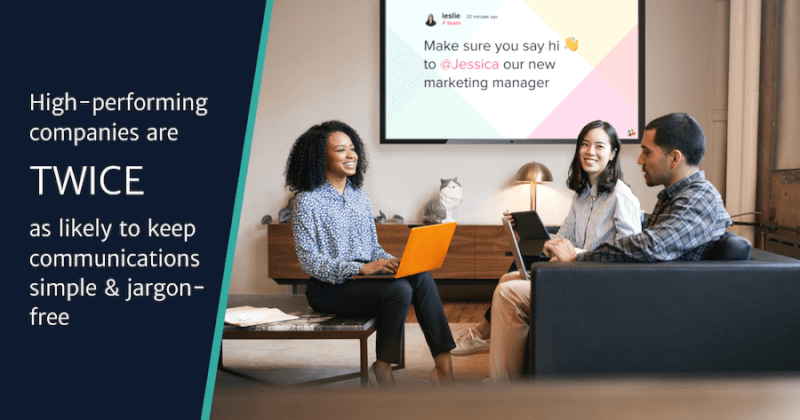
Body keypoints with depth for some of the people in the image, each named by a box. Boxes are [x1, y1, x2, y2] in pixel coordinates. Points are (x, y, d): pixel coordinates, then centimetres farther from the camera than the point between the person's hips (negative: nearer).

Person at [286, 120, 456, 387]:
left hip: (365, 278, 6)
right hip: (330, 288, -6)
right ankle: (383, 367, -12)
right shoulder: (307, 201, -7)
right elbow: (310, 262, -14)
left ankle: (443, 363, -22)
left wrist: (391, 262, -6)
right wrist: (360, 268, -23)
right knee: (400, 290, -29)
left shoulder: (359, 197, 14)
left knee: (422, 277, -21)